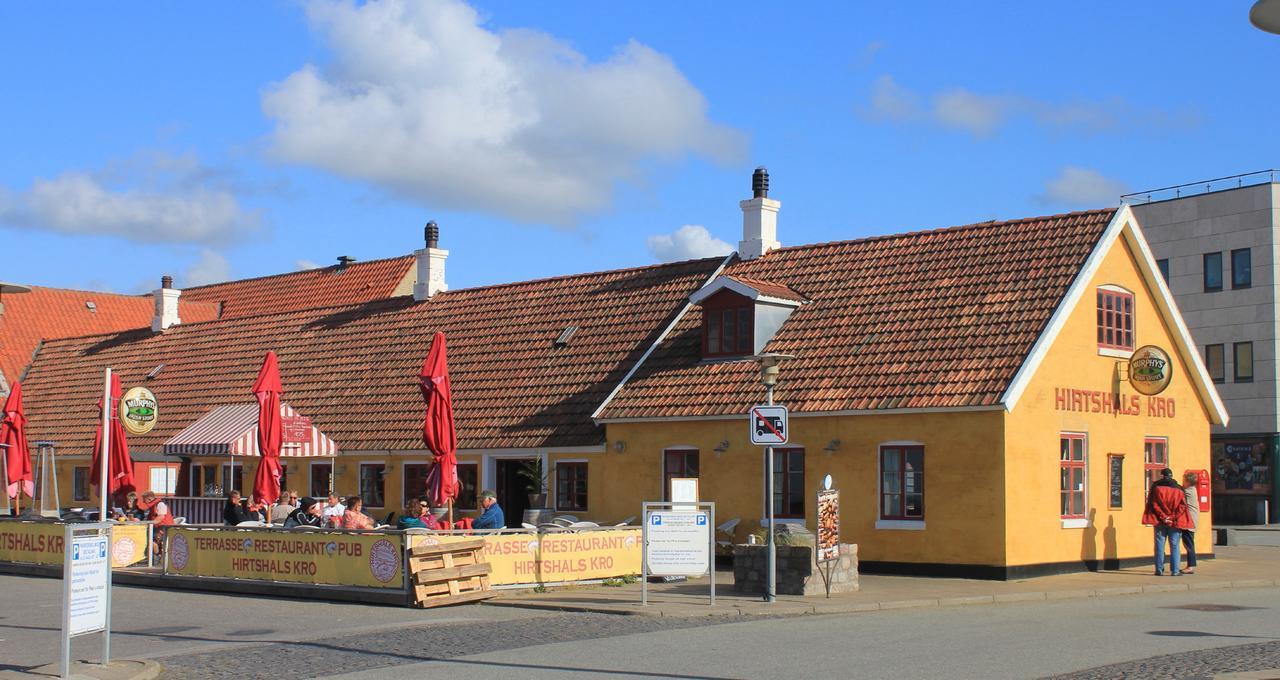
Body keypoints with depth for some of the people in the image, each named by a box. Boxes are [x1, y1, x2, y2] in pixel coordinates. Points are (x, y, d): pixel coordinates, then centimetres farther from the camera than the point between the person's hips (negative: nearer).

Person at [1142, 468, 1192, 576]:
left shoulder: (1156, 487, 0)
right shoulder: (1178, 489, 4)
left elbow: (1153, 504, -7)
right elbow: (1183, 505, -3)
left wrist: (1162, 517, -9)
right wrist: (1174, 518, -7)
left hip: (1160, 522, 0)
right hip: (1175, 522, 0)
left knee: (1160, 546, 5)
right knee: (1174, 546, 4)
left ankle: (1159, 570, 4)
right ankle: (1175, 570, 0)